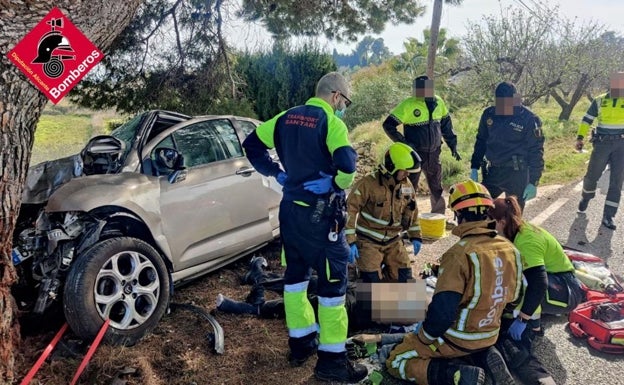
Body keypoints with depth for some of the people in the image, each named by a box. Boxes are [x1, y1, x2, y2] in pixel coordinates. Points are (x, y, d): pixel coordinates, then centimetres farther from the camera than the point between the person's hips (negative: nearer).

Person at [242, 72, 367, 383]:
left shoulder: (286, 118, 7)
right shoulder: (331, 123, -15)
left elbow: (252, 144, 14)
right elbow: (347, 164, -31)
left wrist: (276, 173, 11)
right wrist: (337, 184, -13)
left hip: (290, 209, 7)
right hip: (321, 214, -7)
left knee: (295, 275, 19)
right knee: (333, 282, 2)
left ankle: (300, 342, 32)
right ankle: (331, 359, 9)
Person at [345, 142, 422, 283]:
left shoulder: (406, 185, 0)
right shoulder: (368, 183, -20)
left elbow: (411, 212, 15)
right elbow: (350, 211, -19)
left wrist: (415, 237, 13)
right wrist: (350, 242, -22)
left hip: (393, 240, 5)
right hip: (369, 240, -5)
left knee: (404, 277, 1)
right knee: (373, 279, -13)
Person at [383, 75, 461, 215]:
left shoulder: (438, 102, 3)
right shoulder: (408, 105, -14)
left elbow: (446, 124, 17)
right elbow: (388, 125, -13)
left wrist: (452, 145, 15)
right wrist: (404, 143, -16)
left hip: (434, 155, 6)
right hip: (415, 154, -5)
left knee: (437, 189, 16)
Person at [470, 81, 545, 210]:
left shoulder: (529, 119, -10)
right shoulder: (489, 114, 2)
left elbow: (536, 152, -7)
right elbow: (481, 141, 14)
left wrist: (533, 182, -10)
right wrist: (474, 168, 9)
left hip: (516, 175, -4)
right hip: (492, 172, 4)